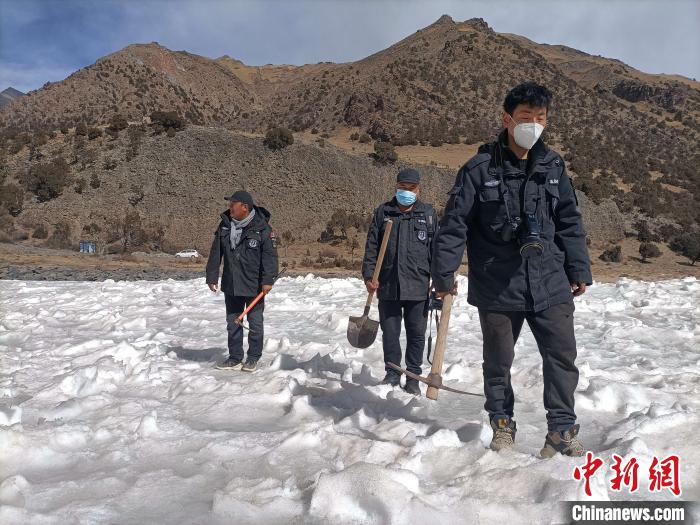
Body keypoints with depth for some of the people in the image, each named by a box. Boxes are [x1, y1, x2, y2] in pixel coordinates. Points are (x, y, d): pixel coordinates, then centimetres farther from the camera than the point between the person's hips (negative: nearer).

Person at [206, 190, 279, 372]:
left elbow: (270, 256, -15)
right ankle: (235, 359, 23)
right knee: (232, 323, 12)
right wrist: (212, 277, 6)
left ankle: (253, 358, 21)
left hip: (254, 286, -5)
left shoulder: (262, 228, -12)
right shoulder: (224, 225, 3)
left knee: (255, 324, 7)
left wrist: (268, 280, -22)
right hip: (231, 286, 5)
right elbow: (215, 253, 8)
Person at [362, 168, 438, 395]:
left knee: (416, 334, 8)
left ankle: (413, 377, 21)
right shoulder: (382, 212, 7)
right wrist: (368, 275, -3)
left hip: (418, 287, 0)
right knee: (390, 333, 8)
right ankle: (392, 374, 24)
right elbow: (371, 247, 6)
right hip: (388, 286, 1)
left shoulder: (429, 214, 6)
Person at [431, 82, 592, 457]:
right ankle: (502, 425, 29)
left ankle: (562, 429, 18)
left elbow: (570, 222, 13)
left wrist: (579, 270, 11)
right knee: (498, 360, 10)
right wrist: (444, 274, -7)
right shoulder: (480, 168, -7)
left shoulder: (553, 166, 7)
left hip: (551, 284, 3)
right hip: (496, 287, -3)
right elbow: (454, 223, -6)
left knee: (562, 356, 4)